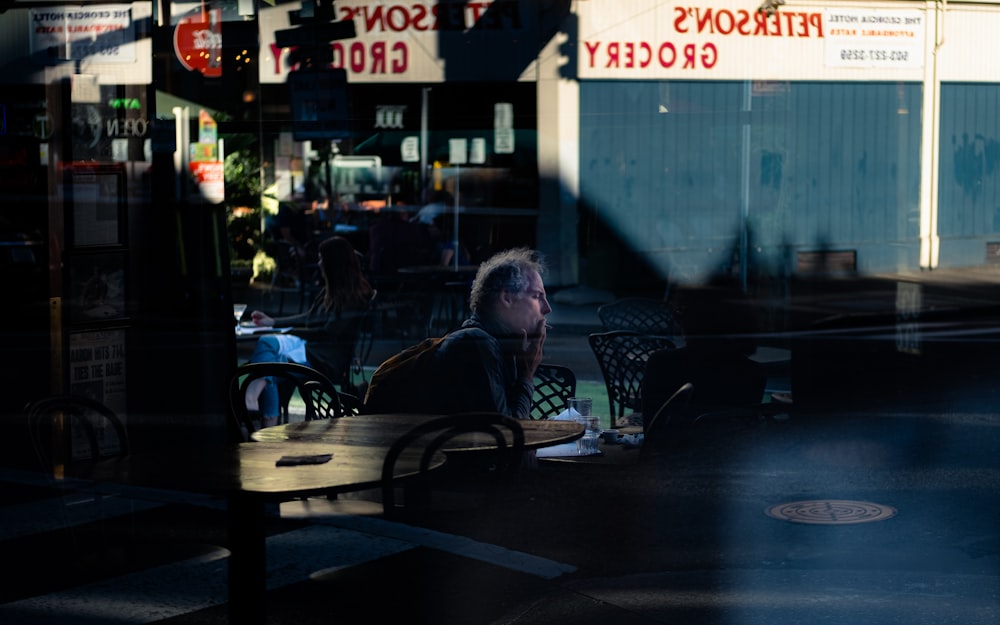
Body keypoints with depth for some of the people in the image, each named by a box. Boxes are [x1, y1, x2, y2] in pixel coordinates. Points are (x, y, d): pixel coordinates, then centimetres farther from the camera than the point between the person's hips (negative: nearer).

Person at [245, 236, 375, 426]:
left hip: (327, 360, -8)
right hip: (310, 345, 9)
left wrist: (291, 332, -8)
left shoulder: (355, 297, -11)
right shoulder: (331, 290, 17)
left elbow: (329, 331, -15)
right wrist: (272, 322, 23)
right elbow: (309, 318, 26)